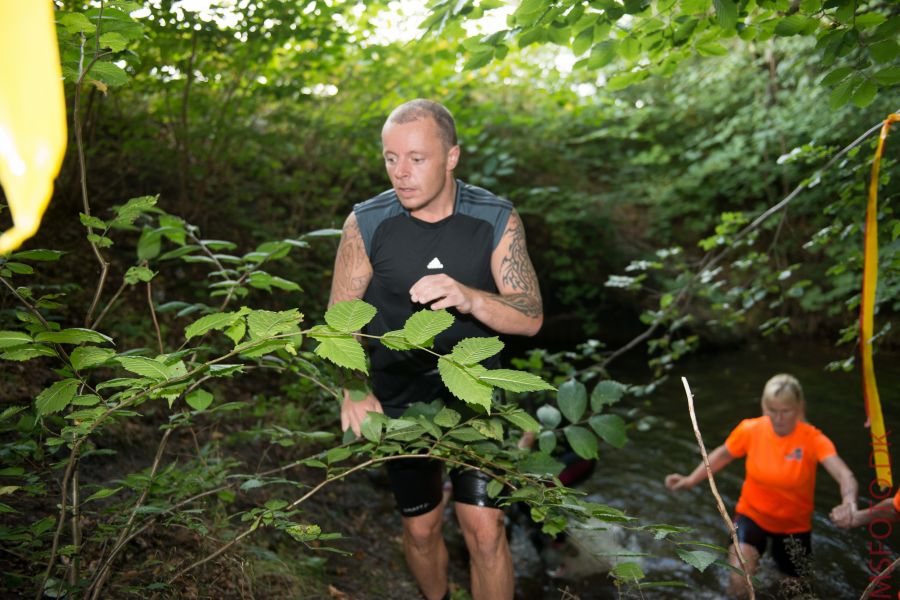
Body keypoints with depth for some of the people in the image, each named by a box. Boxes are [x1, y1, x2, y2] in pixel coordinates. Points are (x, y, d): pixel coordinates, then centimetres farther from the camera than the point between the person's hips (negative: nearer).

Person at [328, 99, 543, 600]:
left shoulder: (496, 219, -12)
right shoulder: (367, 224, -13)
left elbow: (530, 317, -15)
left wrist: (469, 298, -35)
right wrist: (351, 390, -24)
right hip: (401, 399, 1)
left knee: (485, 530, -6)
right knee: (421, 529, 14)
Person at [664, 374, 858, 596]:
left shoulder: (812, 439, -23)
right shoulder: (750, 430, -18)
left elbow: (844, 475, -36)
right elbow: (723, 454, 0)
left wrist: (849, 502, -58)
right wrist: (690, 480, -7)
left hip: (794, 524, 0)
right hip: (753, 514, 0)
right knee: (739, 581, -21)